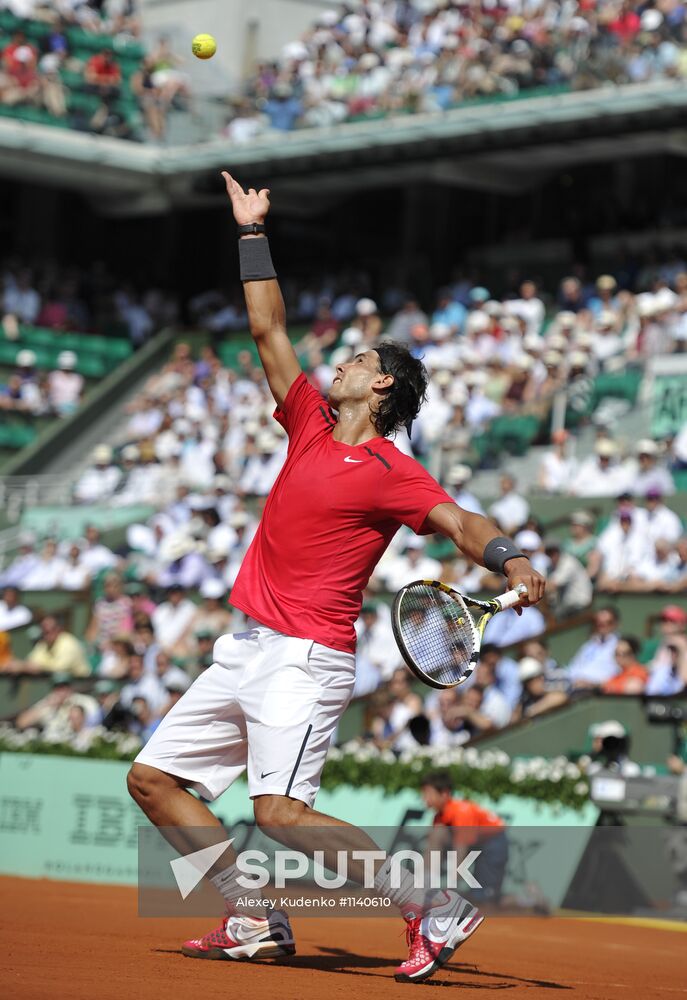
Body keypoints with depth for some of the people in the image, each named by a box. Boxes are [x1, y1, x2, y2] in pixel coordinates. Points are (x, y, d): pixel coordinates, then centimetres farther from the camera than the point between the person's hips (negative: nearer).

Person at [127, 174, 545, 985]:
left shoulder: (389, 471, -8)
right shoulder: (311, 425, 12)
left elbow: (460, 523, -19)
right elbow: (268, 329, 17)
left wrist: (509, 561, -40)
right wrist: (251, 231, 19)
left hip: (306, 659, -8)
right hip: (246, 649, 8)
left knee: (282, 810, -22)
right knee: (153, 778, 8)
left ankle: (436, 911, -13)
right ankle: (255, 923, 10)